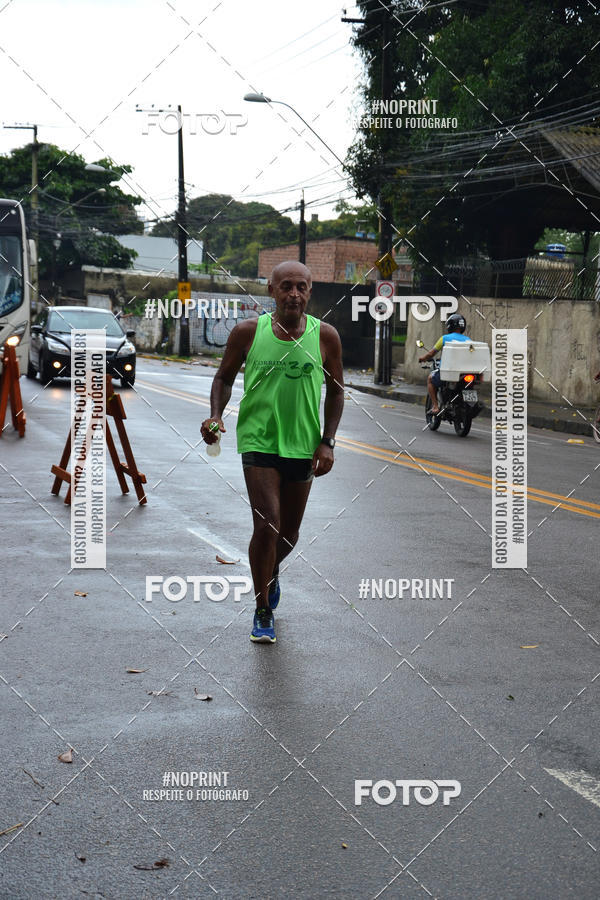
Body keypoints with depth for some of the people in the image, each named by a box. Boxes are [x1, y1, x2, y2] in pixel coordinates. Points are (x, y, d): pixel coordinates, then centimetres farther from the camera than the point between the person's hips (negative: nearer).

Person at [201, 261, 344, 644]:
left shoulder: (325, 336, -1)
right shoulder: (248, 332, -4)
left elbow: (336, 390, 8)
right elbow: (225, 377, 8)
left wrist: (327, 442, 0)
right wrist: (216, 415, -9)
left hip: (302, 447, 2)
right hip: (258, 441, -2)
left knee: (289, 533, 13)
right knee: (267, 525, -15)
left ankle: (271, 572, 48)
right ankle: (263, 611, 2)